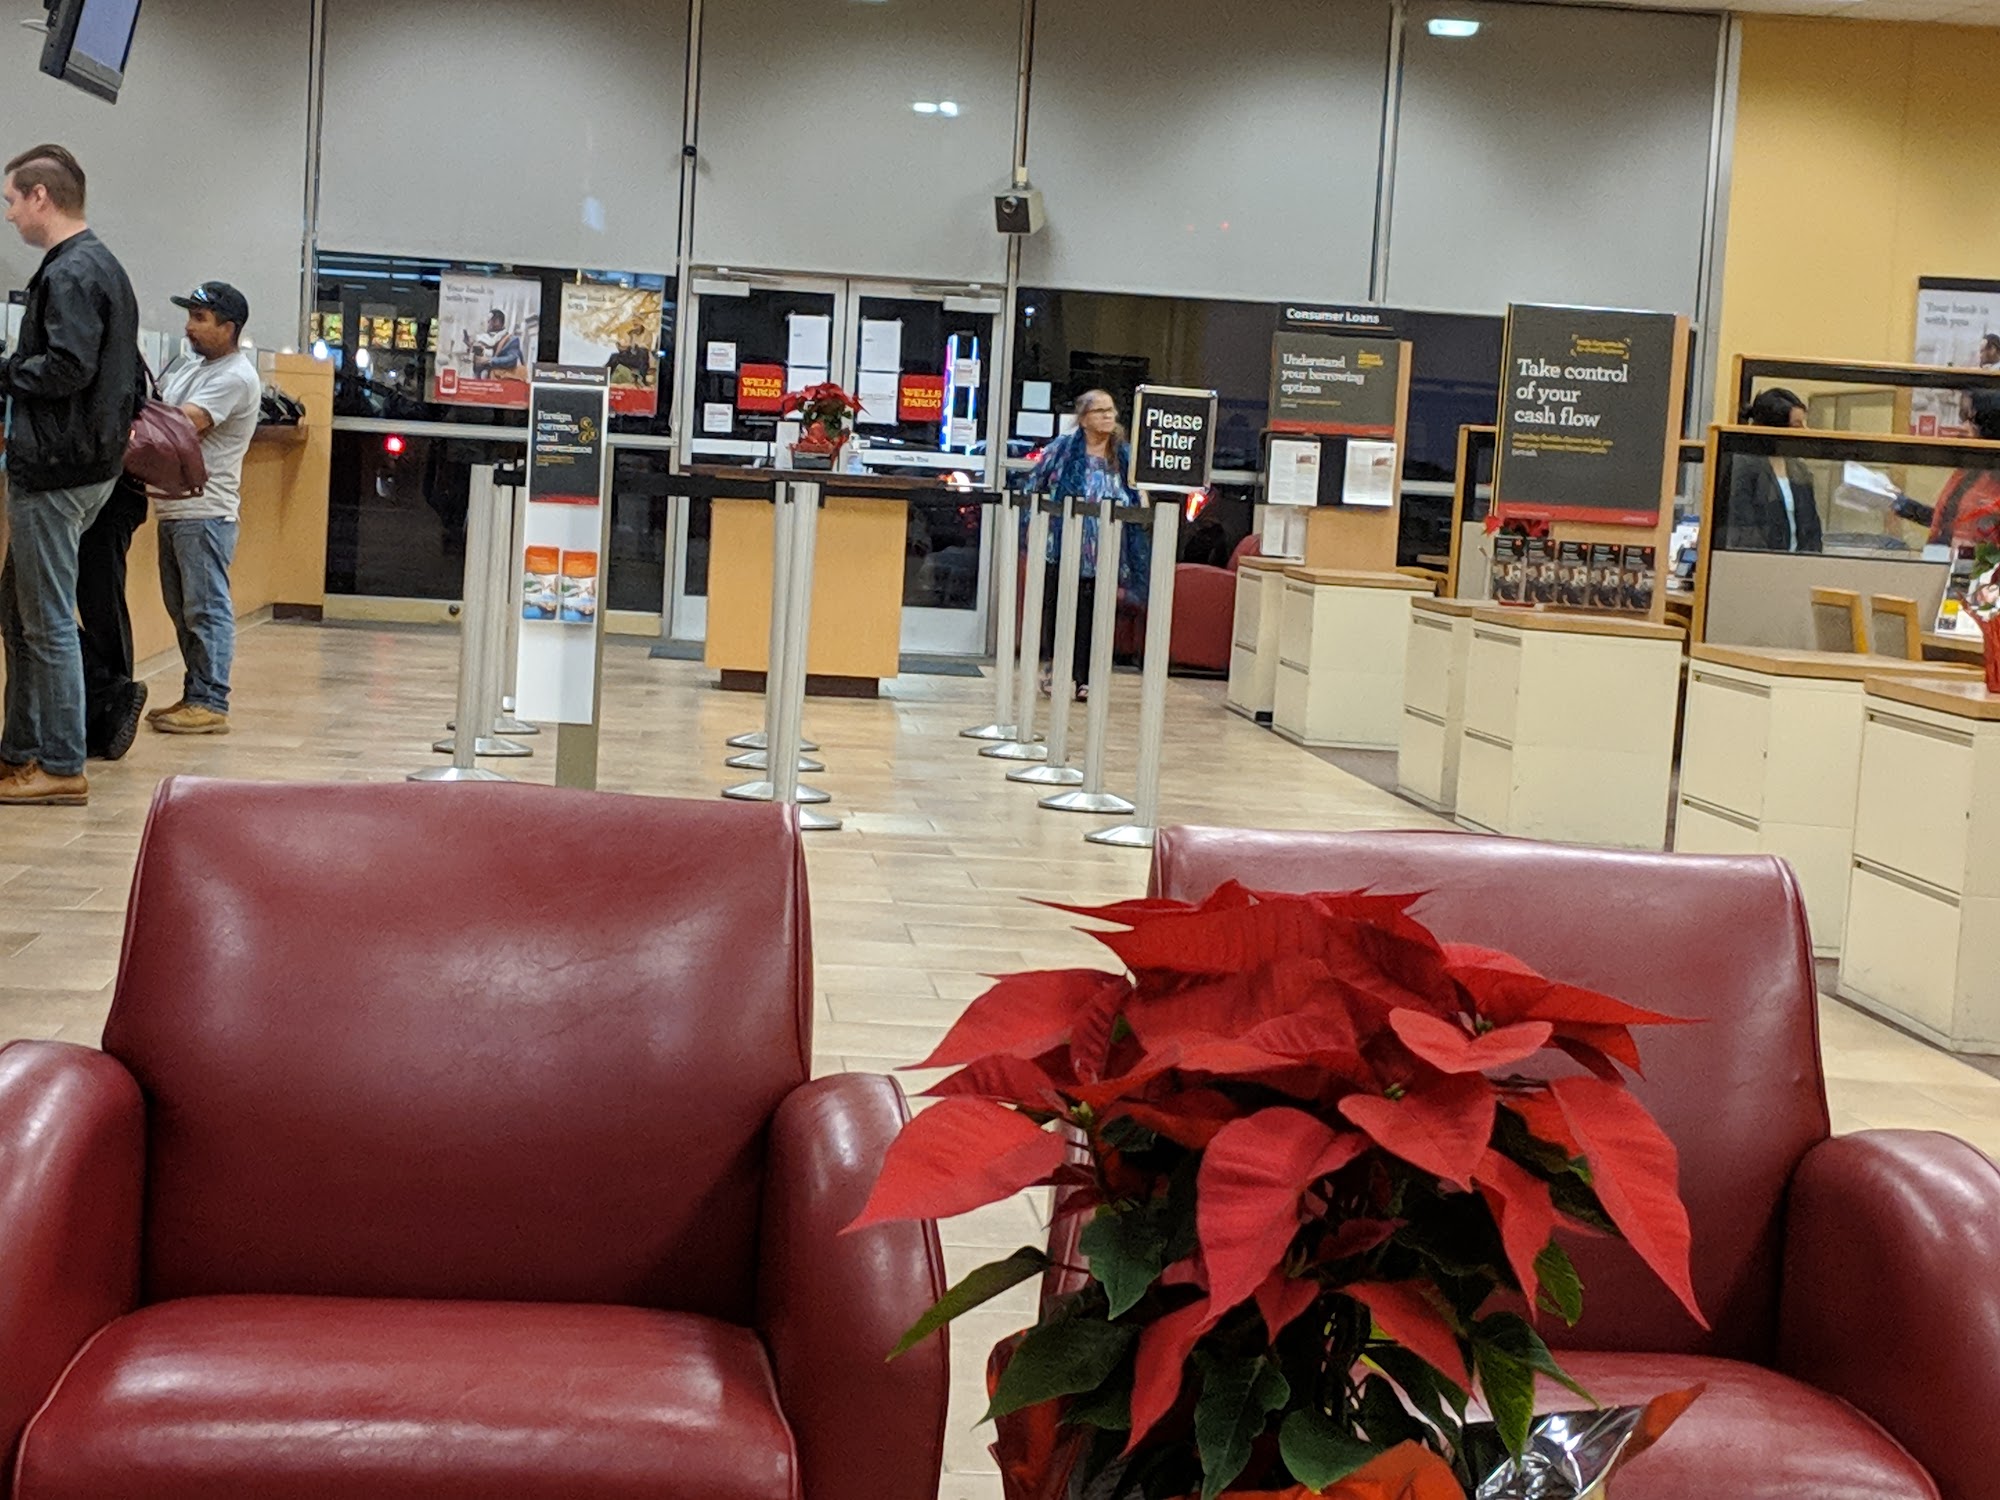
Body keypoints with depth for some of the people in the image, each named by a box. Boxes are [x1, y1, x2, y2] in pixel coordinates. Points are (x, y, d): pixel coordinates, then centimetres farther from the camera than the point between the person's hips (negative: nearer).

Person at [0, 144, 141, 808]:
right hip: (88, 459, 10)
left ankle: (61, 767, 2)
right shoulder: (104, 266, 17)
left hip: (57, 469, -10)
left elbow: (67, 367, -24)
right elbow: (126, 371, 21)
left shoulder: (71, 273, -15)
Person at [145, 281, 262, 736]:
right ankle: (194, 697, 20)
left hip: (206, 511, -10)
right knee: (183, 608, 13)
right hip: (173, 508, 10)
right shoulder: (187, 364, 17)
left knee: (206, 609, -6)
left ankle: (211, 704, -4)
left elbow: (181, 424, -22)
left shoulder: (236, 378, -13)